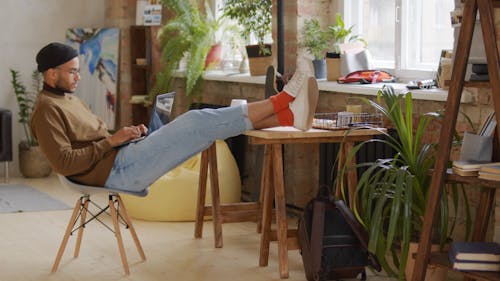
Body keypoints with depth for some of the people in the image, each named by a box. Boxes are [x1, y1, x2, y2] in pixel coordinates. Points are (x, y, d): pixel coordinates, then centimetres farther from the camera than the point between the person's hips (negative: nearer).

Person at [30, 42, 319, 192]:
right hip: (115, 169, -10)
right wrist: (112, 141, -16)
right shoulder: (47, 109, -10)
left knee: (199, 124, -3)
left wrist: (125, 133, 5)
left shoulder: (69, 99, 21)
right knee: (194, 123, -17)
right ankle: (280, 102, -14)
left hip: (121, 160, 10)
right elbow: (64, 163, -20)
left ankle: (287, 117, -11)